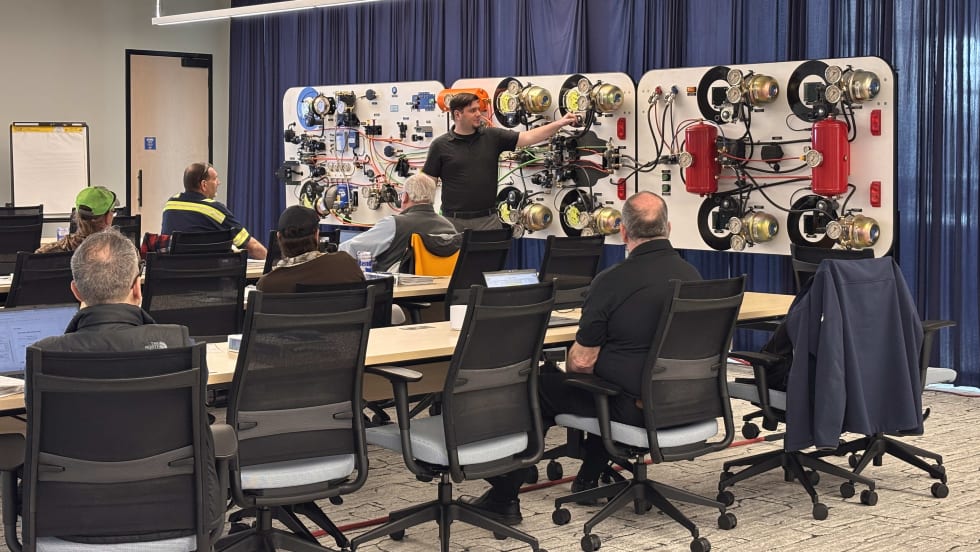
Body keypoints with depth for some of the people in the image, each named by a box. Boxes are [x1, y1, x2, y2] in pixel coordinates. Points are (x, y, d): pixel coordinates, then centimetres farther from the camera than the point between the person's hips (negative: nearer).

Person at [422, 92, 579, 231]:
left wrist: (559, 123, -10)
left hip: (488, 220, 2)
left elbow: (528, 137, 1)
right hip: (455, 221, -2)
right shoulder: (440, 145, 0)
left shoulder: (492, 137, 6)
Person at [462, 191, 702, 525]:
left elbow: (581, 362, -13)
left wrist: (569, 368, 11)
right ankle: (589, 479, 41)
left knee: (540, 388, 13)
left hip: (633, 409, -6)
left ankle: (504, 497, 19)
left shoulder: (611, 281, -18)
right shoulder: (692, 276, 1)